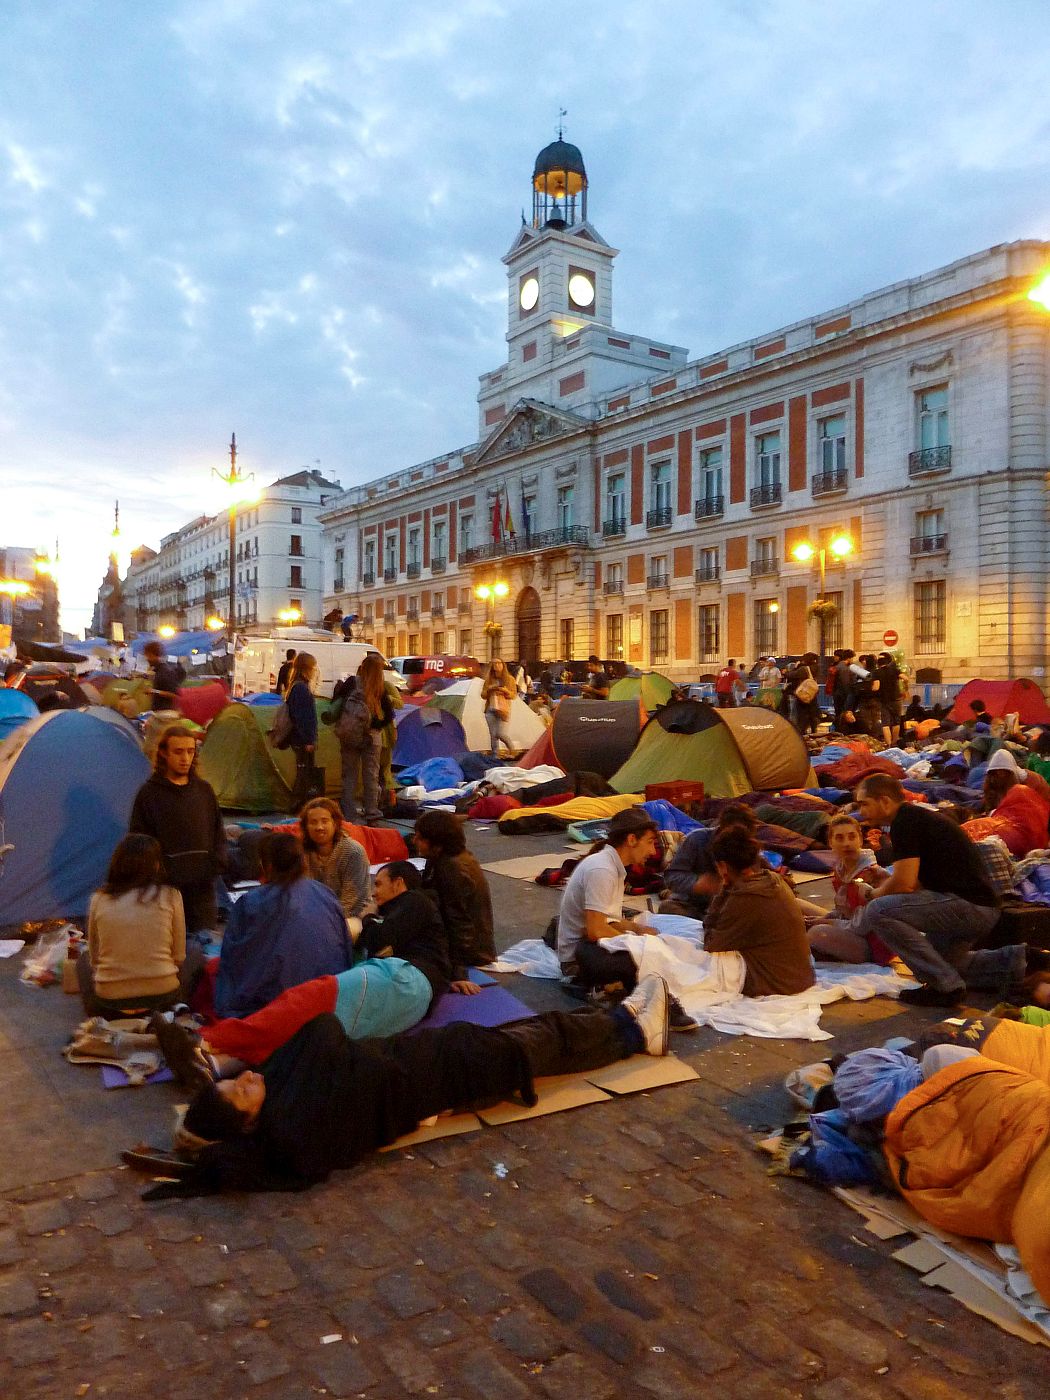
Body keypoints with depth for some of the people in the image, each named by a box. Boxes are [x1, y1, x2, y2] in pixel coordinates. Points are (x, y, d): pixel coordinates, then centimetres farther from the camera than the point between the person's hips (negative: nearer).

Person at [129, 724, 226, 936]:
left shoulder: (204, 790, 11)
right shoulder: (149, 793, 0)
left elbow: (218, 833, 17)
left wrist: (215, 866, 1)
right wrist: (160, 875, -9)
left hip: (202, 888, 4)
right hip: (166, 888, -3)